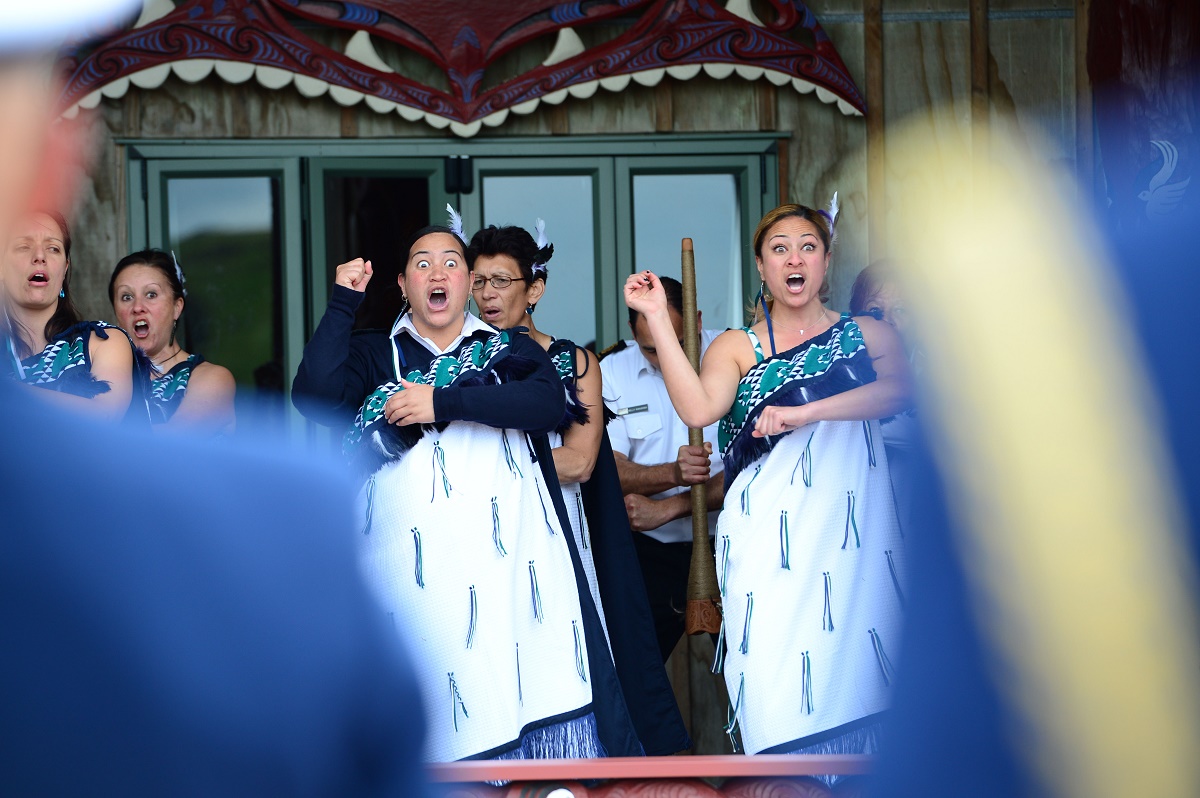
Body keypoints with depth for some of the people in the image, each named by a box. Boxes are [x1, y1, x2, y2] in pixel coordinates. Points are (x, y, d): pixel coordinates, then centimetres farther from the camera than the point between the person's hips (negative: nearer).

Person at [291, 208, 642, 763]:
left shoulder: (509, 348, 17)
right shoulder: (375, 355, 17)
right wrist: (342, 304, -1)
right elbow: (313, 397, -1)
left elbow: (548, 401, -4)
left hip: (511, 549, 0)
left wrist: (443, 403, -11)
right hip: (419, 564, 0)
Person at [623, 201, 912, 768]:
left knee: (860, 668, -7)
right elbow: (697, 409, -7)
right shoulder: (738, 348, 12)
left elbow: (900, 390, -8)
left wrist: (803, 413, -18)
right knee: (784, 697, -11)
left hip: (854, 528, 1)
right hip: (771, 536, -1)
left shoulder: (867, 334, 14)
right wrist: (658, 318, -9)